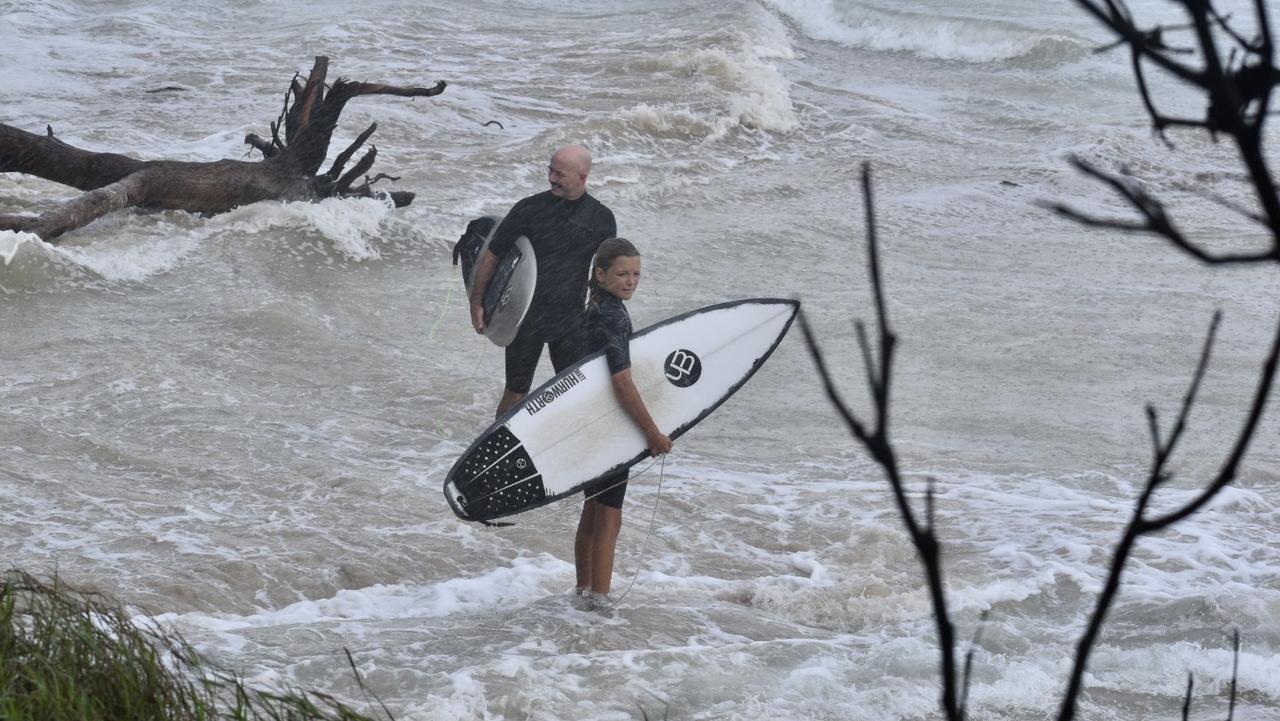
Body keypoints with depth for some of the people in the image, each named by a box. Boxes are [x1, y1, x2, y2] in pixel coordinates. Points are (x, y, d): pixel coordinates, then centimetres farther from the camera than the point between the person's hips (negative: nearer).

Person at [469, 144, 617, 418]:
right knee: (516, 392, 2)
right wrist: (476, 303, 1)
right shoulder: (529, 209, -7)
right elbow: (492, 255, 0)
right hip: (526, 318, -2)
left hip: (571, 320, 2)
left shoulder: (602, 219, -1)